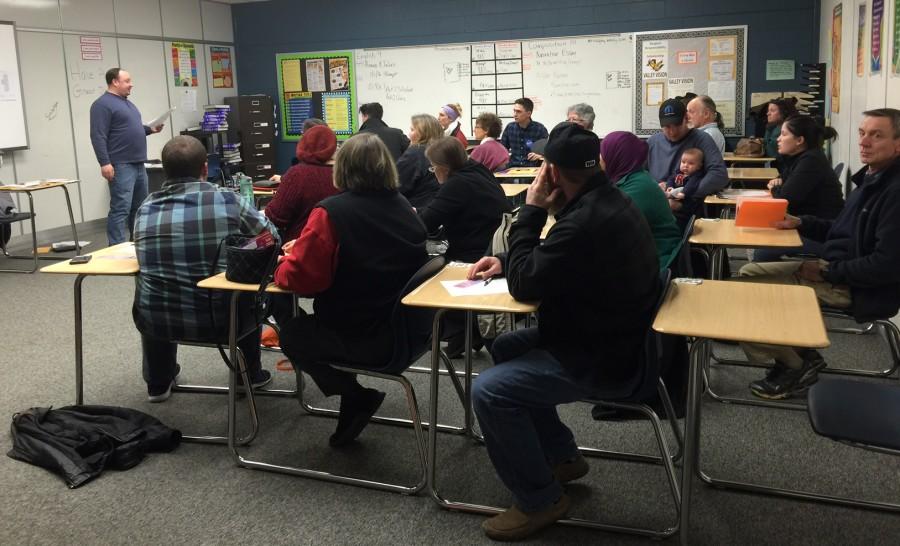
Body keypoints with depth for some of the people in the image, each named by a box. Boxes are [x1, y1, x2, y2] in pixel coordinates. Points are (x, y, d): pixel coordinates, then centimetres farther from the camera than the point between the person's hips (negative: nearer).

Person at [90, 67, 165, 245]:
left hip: (138, 164, 9)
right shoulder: (103, 104, -9)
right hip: (121, 165, -9)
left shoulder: (127, 103, 21)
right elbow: (98, 136, -17)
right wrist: (105, 163, -23)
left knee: (139, 208, 13)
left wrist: (150, 129, 15)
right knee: (121, 209, -12)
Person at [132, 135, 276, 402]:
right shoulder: (227, 200, -8)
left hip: (157, 321, 2)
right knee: (250, 291, 32)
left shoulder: (144, 210, -2)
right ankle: (250, 375, 44)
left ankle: (157, 383, 46)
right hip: (220, 319, -2)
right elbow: (272, 238, 7)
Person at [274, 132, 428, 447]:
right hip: (405, 328, 7)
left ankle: (358, 398, 13)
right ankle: (354, 409, 26)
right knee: (310, 323, 30)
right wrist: (305, 247, 21)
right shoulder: (403, 207, 4)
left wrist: (287, 261, 6)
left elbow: (298, 278, -19)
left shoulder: (331, 212, -18)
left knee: (292, 333, 22)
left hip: (359, 338, -7)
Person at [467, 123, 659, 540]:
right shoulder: (606, 200, 5)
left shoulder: (587, 221, -29)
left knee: (488, 391, -16)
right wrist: (505, 262, 5)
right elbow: (544, 262, 19)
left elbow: (523, 285, -19)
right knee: (506, 349, 20)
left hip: (601, 359, -11)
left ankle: (541, 500, 1)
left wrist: (532, 209, -13)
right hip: (606, 336, 11)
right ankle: (562, 455, 26)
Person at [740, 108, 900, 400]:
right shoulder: (871, 179, 11)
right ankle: (793, 354, 8)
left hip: (861, 289, -10)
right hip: (834, 269, 10)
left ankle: (798, 364, 3)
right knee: (749, 274, 8)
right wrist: (800, 223, 4)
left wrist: (828, 272, -18)